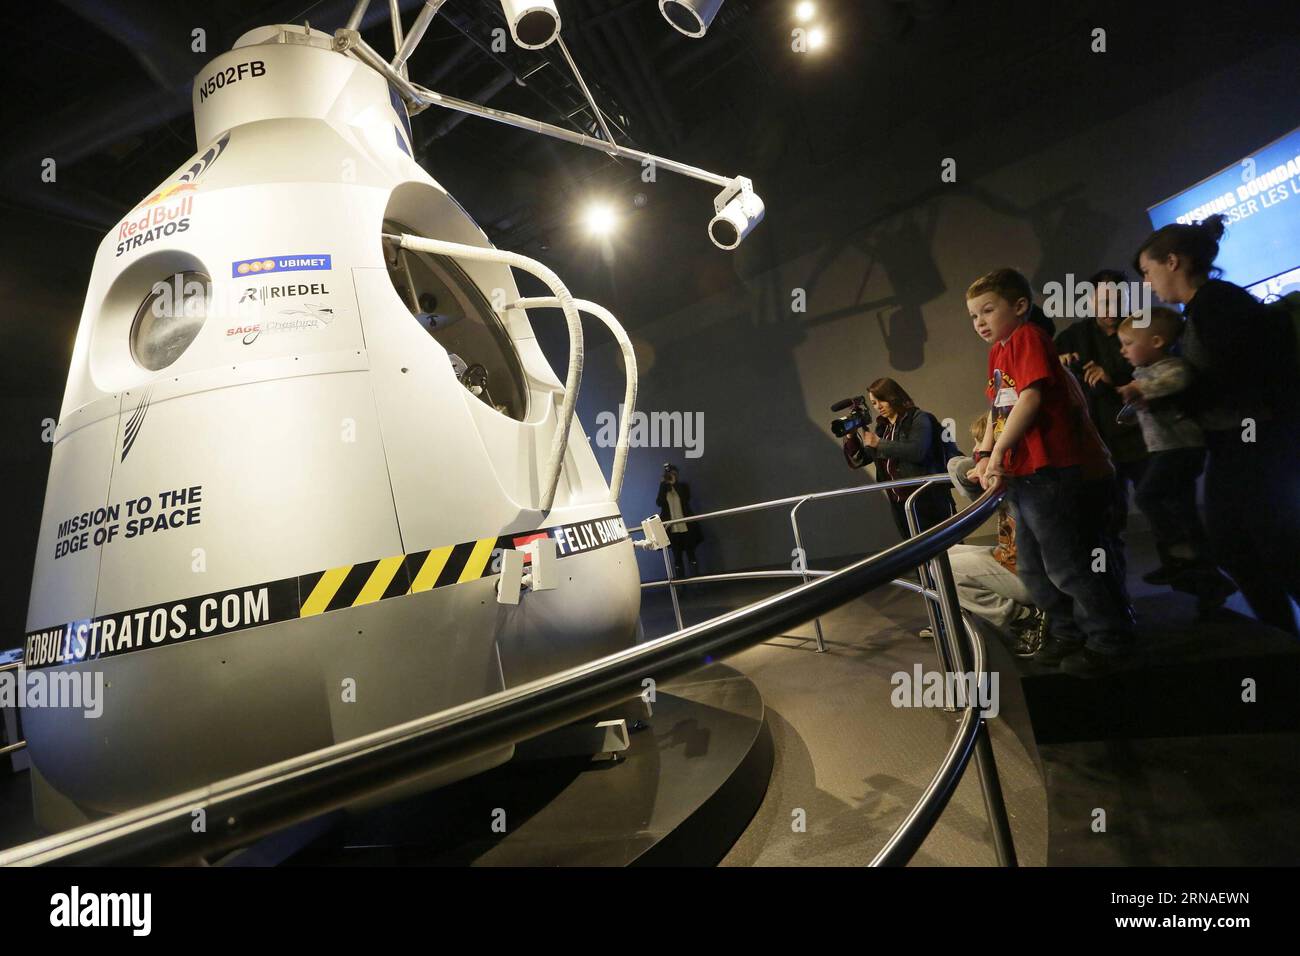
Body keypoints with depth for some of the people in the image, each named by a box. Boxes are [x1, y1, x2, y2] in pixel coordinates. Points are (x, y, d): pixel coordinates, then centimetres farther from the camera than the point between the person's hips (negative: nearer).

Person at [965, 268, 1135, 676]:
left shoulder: (1027, 337, -10)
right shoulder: (997, 352, 16)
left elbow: (1031, 396, -22)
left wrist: (998, 452, -23)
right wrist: (984, 456, 7)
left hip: (1048, 473, -9)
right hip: (1020, 477, 10)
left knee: (1065, 567, 1)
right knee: (1032, 570, 17)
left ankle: (1110, 639, 18)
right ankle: (1068, 632, 32)